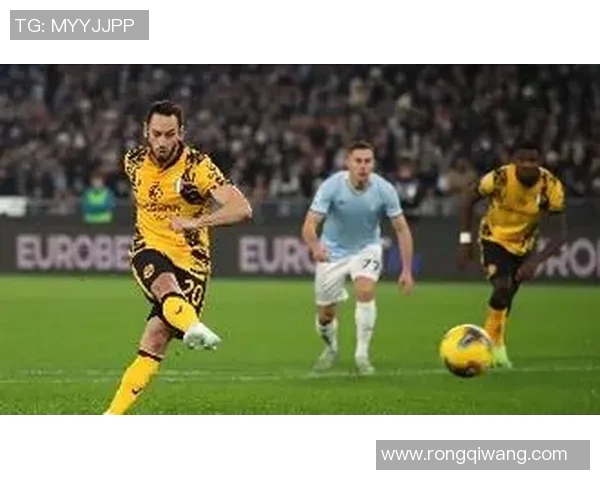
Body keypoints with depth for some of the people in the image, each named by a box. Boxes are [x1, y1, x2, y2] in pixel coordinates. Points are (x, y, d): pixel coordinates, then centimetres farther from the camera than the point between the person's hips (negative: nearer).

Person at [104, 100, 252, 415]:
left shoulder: (198, 167, -14)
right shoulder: (134, 162, 1)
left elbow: (242, 209, -25)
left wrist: (197, 222, -39)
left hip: (189, 261, -2)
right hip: (149, 250, 2)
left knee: (156, 340, -14)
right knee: (165, 283, -36)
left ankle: (113, 416, -7)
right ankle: (193, 327, -68)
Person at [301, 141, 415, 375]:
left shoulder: (384, 189, -20)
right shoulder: (331, 186, -24)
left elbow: (402, 229, -13)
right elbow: (309, 225, -30)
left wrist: (407, 270, -19)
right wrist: (315, 247, -53)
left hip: (367, 248, 0)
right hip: (333, 251, 0)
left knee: (365, 291, -29)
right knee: (325, 315, 3)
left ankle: (362, 355, -14)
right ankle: (331, 348, 39)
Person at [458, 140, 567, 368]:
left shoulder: (551, 187, -25)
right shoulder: (500, 178, -28)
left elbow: (559, 234, -22)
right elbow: (468, 199, -10)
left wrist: (535, 261, -35)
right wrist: (465, 240, -13)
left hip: (523, 245, 3)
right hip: (494, 238, -3)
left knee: (505, 300, 12)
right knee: (502, 288, -24)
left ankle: (494, 345, 35)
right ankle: (495, 345, -8)